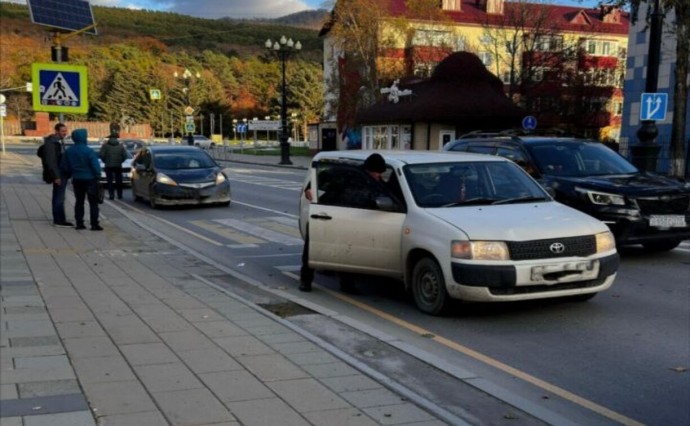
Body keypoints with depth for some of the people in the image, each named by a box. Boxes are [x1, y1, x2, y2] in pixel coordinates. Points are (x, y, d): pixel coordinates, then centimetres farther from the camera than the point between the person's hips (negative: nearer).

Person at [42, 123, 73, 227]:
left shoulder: (59, 141, 15)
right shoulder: (51, 143, -16)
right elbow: (50, 161, -20)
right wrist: (56, 176, -22)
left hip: (61, 174, 10)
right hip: (58, 175, -10)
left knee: (57, 197, 13)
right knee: (59, 197, -7)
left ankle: (57, 219, 19)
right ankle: (60, 220, -5)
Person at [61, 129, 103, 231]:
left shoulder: (68, 152, 1)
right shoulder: (89, 151, -17)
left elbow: (65, 167, 6)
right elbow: (95, 166, -17)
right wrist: (97, 176, -1)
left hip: (77, 179, 5)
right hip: (90, 179, -5)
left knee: (79, 201, 14)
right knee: (93, 202, 1)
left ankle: (79, 223, 12)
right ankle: (94, 224, -2)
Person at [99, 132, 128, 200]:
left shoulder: (105, 145, -3)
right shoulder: (120, 146, 6)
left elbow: (101, 154, -11)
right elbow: (125, 155, 0)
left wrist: (105, 161, 4)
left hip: (109, 166, -2)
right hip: (118, 166, 2)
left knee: (110, 181, 2)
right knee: (118, 181, 11)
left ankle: (111, 195, -6)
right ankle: (119, 195, 11)